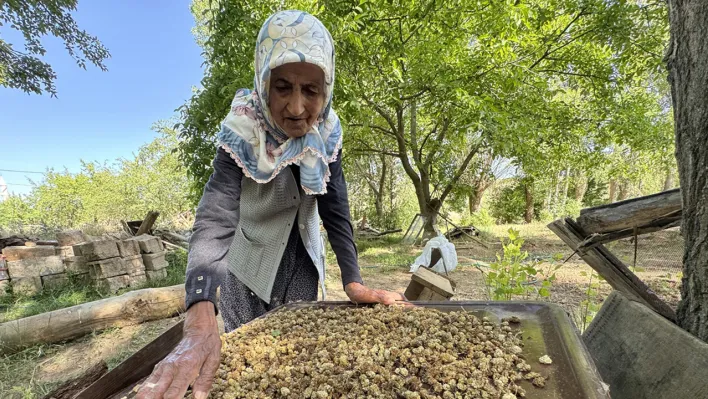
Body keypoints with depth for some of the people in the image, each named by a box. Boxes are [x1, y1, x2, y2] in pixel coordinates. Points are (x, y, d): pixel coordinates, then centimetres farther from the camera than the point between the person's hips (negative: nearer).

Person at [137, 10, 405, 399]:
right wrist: (200, 324, -51)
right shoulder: (242, 134, -27)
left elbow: (335, 207, -14)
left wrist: (353, 282, -21)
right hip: (250, 265, -3)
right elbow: (215, 219, -38)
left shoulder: (327, 131, -16)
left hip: (302, 261, 3)